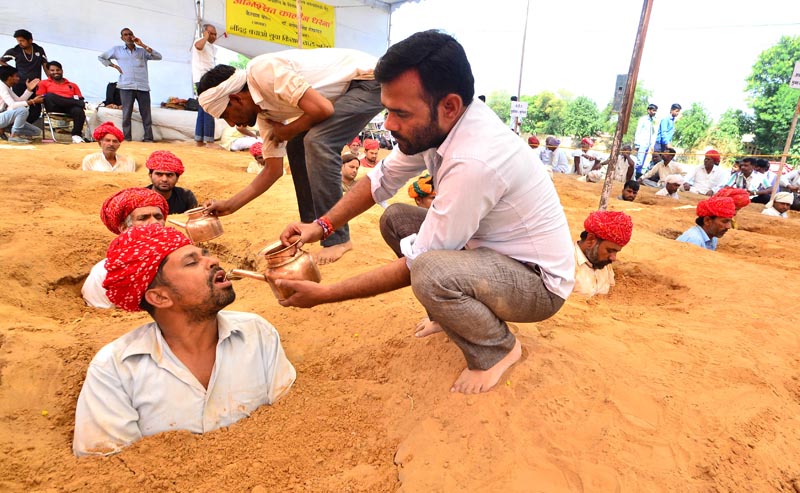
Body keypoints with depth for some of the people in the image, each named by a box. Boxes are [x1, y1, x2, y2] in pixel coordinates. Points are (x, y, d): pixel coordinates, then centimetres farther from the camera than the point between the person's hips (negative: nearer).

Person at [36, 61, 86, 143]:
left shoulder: (73, 85, 27)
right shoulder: (44, 83, 23)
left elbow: (80, 99, 17)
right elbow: (39, 98, 8)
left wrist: (81, 102, -10)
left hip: (70, 107, 0)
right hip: (55, 107, 0)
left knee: (78, 110, -36)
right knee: (49, 96, -34)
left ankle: (76, 135, -33)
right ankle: (83, 104, -33)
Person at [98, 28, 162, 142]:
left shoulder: (142, 51, 15)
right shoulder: (117, 50, 15)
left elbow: (158, 57, 0)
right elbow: (101, 57, 25)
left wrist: (143, 45, -1)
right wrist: (114, 66, 10)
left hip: (143, 86, 0)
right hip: (126, 87, 0)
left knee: (146, 114, -2)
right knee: (126, 114, -3)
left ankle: (148, 139, 0)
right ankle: (127, 139, -1)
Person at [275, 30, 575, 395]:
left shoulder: (474, 160, -34)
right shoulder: (435, 124, -9)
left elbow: (416, 266, -27)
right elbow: (381, 179, 5)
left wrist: (324, 294, -19)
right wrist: (322, 225, -7)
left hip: (539, 284, -8)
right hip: (489, 248, 8)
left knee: (431, 272, -35)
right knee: (395, 219, 4)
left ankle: (497, 350, -3)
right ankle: (451, 311, 17)